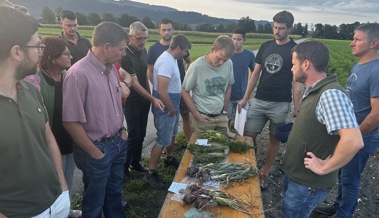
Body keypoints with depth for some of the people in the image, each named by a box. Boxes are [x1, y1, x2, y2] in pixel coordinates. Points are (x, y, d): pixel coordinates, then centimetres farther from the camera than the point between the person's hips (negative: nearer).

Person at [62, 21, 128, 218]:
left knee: (114, 194, 25)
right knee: (94, 202, 17)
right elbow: (71, 122, -21)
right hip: (97, 148, -7)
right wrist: (95, 153, -13)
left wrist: (121, 130, 8)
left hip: (118, 143, 7)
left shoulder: (111, 68, 1)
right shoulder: (78, 74, -23)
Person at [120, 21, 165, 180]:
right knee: (134, 136, -2)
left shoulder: (143, 51, 4)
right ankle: (124, 167, 16)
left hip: (144, 100, 7)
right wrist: (153, 99, -31)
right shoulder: (126, 55, -21)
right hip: (132, 101, -7)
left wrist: (150, 96, 13)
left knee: (141, 134, 14)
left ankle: (136, 163, 31)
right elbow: (134, 83, -25)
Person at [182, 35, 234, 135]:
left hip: (221, 117, 4)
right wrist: (196, 114, -9)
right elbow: (184, 91, -8)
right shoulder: (196, 66, -17)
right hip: (202, 118, -4)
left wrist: (224, 110, 10)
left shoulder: (229, 64, -4)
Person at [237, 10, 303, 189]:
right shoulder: (265, 46, 8)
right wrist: (245, 98, 7)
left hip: (280, 104, -3)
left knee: (274, 139, 8)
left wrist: (296, 112, -9)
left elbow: (297, 83, -6)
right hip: (258, 100, 4)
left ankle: (264, 173, 25)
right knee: (249, 135, 3)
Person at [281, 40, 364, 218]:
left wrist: (324, 168, -24)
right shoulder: (314, 90, 4)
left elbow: (354, 141, -36)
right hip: (294, 174, 9)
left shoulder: (330, 95, -27)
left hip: (308, 183, -9)